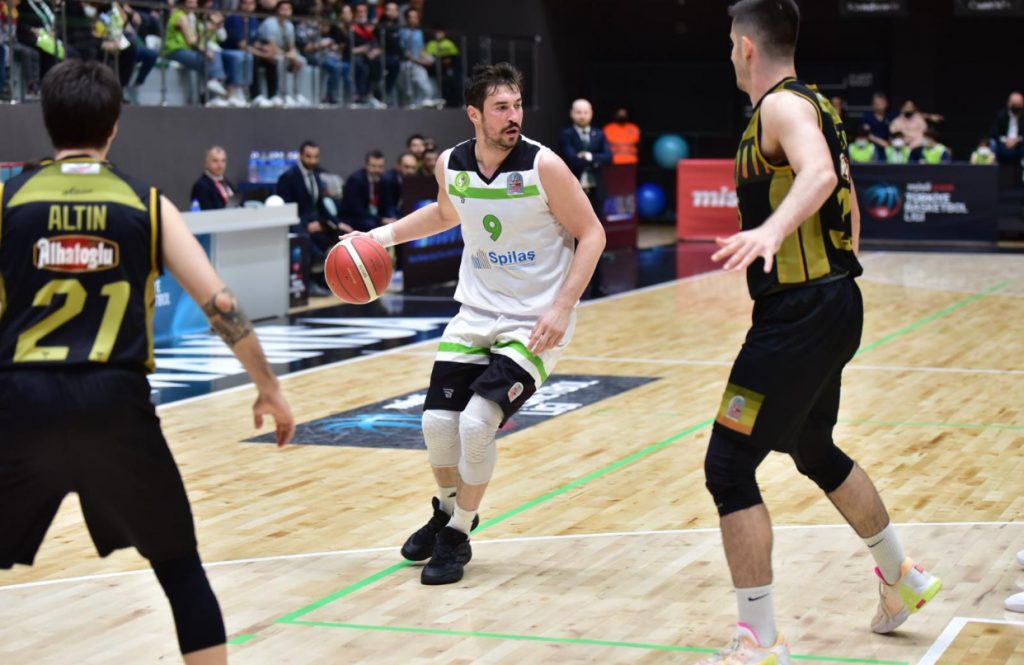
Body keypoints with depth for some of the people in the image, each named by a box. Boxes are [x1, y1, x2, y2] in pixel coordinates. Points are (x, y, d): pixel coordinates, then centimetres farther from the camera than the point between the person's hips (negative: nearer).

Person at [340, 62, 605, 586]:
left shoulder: (543, 165, -17)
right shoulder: (451, 165, -3)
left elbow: (591, 234, -10)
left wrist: (562, 308, -18)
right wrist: (385, 235, 10)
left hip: (535, 322, -5)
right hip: (476, 312, 5)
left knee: (477, 422, -18)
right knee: (437, 421, -3)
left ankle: (457, 537, 6)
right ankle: (448, 510, 30)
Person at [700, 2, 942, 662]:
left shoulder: (783, 106, -13)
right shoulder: (814, 105, 16)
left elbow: (819, 174, -35)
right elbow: (846, 203, 25)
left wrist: (772, 230, -52)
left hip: (801, 315, -10)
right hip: (835, 302, 10)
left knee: (728, 465, -8)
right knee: (814, 449, 29)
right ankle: (902, 576, 43)